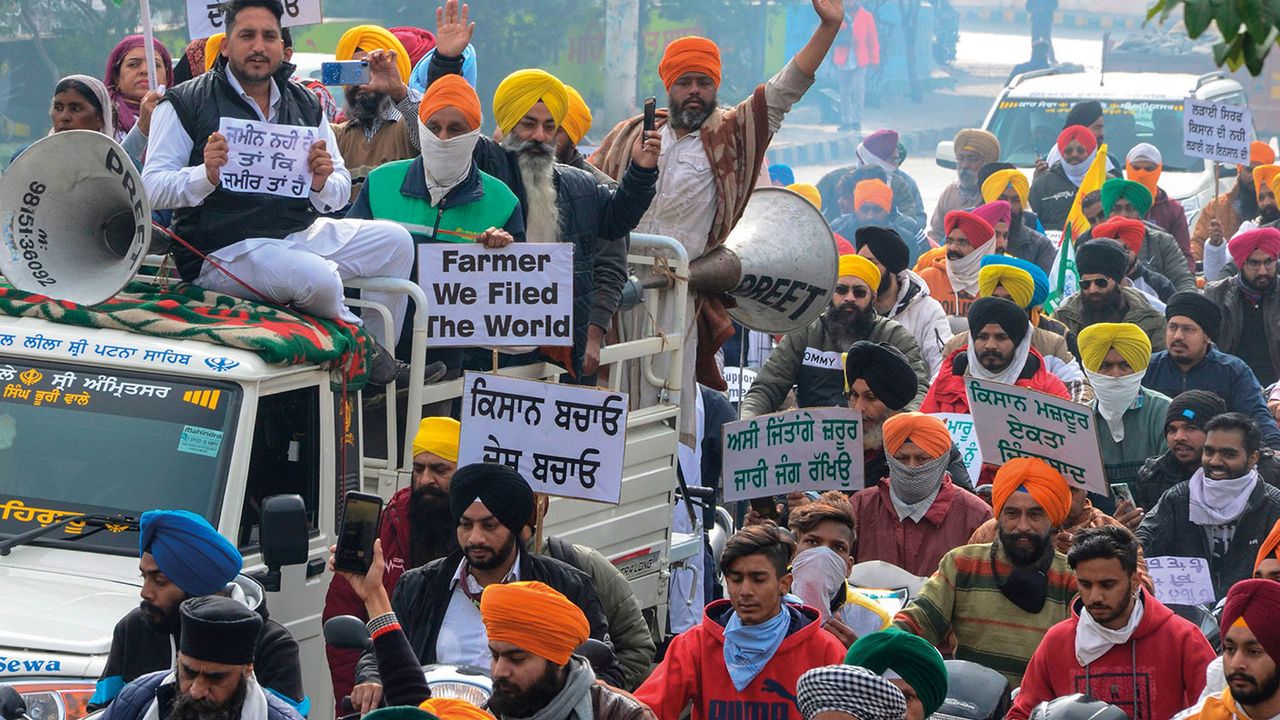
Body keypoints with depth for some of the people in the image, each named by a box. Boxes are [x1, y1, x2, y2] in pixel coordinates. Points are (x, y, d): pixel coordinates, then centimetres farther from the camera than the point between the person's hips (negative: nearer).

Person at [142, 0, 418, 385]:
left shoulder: (304, 105, 14)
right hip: (225, 249, -7)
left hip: (300, 233, 7)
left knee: (395, 241, -6)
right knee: (319, 279, -33)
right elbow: (151, 188, -8)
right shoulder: (184, 104, -1)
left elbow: (340, 194, 12)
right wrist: (206, 176, -28)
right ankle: (363, 350, -2)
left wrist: (322, 183, -14)